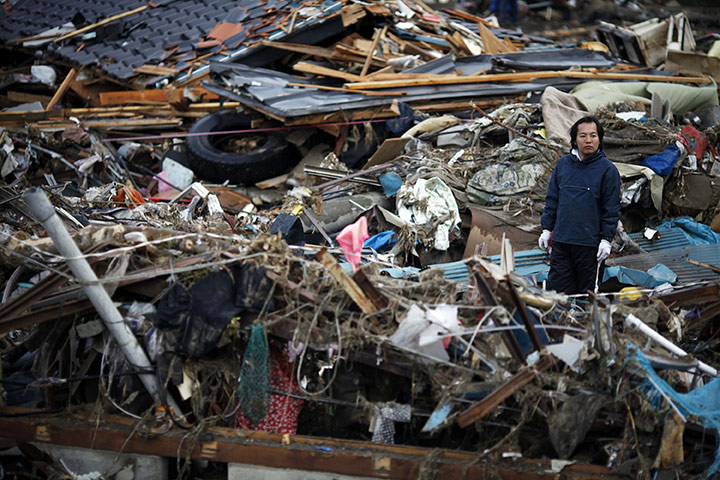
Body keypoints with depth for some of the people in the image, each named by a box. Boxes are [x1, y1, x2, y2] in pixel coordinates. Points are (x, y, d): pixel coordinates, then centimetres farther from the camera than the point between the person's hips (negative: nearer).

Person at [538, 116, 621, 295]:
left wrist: (606, 239, -7)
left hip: (590, 245, -3)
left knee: (588, 292, 5)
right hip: (560, 241, 3)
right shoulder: (563, 164, 9)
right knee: (559, 288, 3)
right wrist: (546, 228, 11)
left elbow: (612, 208, -2)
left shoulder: (607, 169, -2)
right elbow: (552, 199, 15)